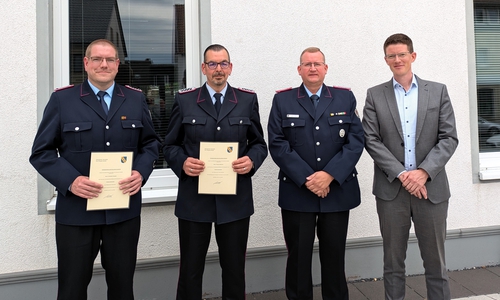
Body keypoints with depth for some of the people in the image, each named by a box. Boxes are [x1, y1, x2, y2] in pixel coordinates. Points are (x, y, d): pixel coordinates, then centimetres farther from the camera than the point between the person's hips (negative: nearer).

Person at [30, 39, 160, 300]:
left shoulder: (136, 99, 7)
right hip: (76, 212, -1)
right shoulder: (62, 99, 0)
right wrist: (70, 180, -17)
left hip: (124, 210, 2)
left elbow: (150, 143, 10)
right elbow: (41, 152, 0)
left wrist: (141, 172, -9)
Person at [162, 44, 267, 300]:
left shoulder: (248, 99, 5)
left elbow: (259, 143, 8)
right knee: (190, 268, 11)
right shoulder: (184, 100, 3)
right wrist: (182, 162, -15)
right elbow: (170, 145, 5)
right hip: (194, 199, 0)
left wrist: (252, 160, -14)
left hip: (235, 199, 1)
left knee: (234, 267, 15)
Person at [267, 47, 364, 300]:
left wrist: (329, 175, -13)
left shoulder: (345, 98, 7)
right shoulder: (282, 100, 4)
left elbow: (356, 141, -2)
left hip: (338, 191, 1)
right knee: (298, 257, 9)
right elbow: (277, 144, -5)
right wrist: (306, 179, -13)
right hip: (296, 193, -1)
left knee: (334, 257, 12)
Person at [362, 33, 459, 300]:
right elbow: (371, 140, -3)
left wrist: (423, 172, -13)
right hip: (391, 190, 0)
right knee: (393, 263, 10)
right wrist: (401, 174, -13)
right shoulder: (375, 95, 5)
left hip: (431, 188, 1)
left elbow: (449, 138, 0)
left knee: (436, 263, 10)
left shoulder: (438, 91, 7)